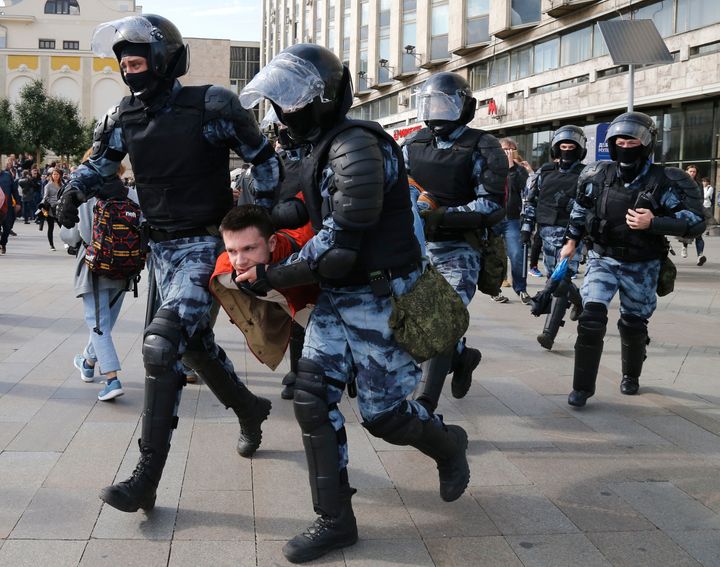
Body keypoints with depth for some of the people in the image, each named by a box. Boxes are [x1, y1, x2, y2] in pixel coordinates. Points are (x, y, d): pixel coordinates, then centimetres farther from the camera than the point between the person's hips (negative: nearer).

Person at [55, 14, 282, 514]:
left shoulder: (212, 107, -13)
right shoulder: (123, 118, 3)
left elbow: (264, 158, -2)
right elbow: (98, 165, 17)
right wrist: (73, 193, -4)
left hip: (206, 247, -7)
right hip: (162, 248, 7)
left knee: (162, 341, -20)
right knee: (194, 342, 17)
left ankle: (147, 477, -14)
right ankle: (250, 409, 45)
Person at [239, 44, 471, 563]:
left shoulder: (358, 150, -23)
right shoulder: (323, 149, 7)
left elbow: (336, 250, -26)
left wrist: (270, 276, -17)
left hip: (380, 297, -9)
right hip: (337, 295, 9)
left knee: (383, 413, 2)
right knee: (313, 398, 1)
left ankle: (449, 444, 35)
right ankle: (336, 519, 12)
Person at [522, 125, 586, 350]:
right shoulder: (544, 172, 11)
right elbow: (530, 201, 14)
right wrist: (527, 226, 9)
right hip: (547, 231, 4)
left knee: (561, 279, -12)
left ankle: (549, 332, -14)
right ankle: (578, 298, 44)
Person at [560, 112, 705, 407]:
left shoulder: (666, 182, -14)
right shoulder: (598, 175, -4)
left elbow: (695, 221, -17)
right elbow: (580, 209, 15)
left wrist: (653, 223, -28)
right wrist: (571, 241, 17)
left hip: (641, 266, -1)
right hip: (602, 258, 1)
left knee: (634, 324, 13)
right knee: (592, 317, -16)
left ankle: (631, 376, 40)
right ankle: (582, 387, -7)